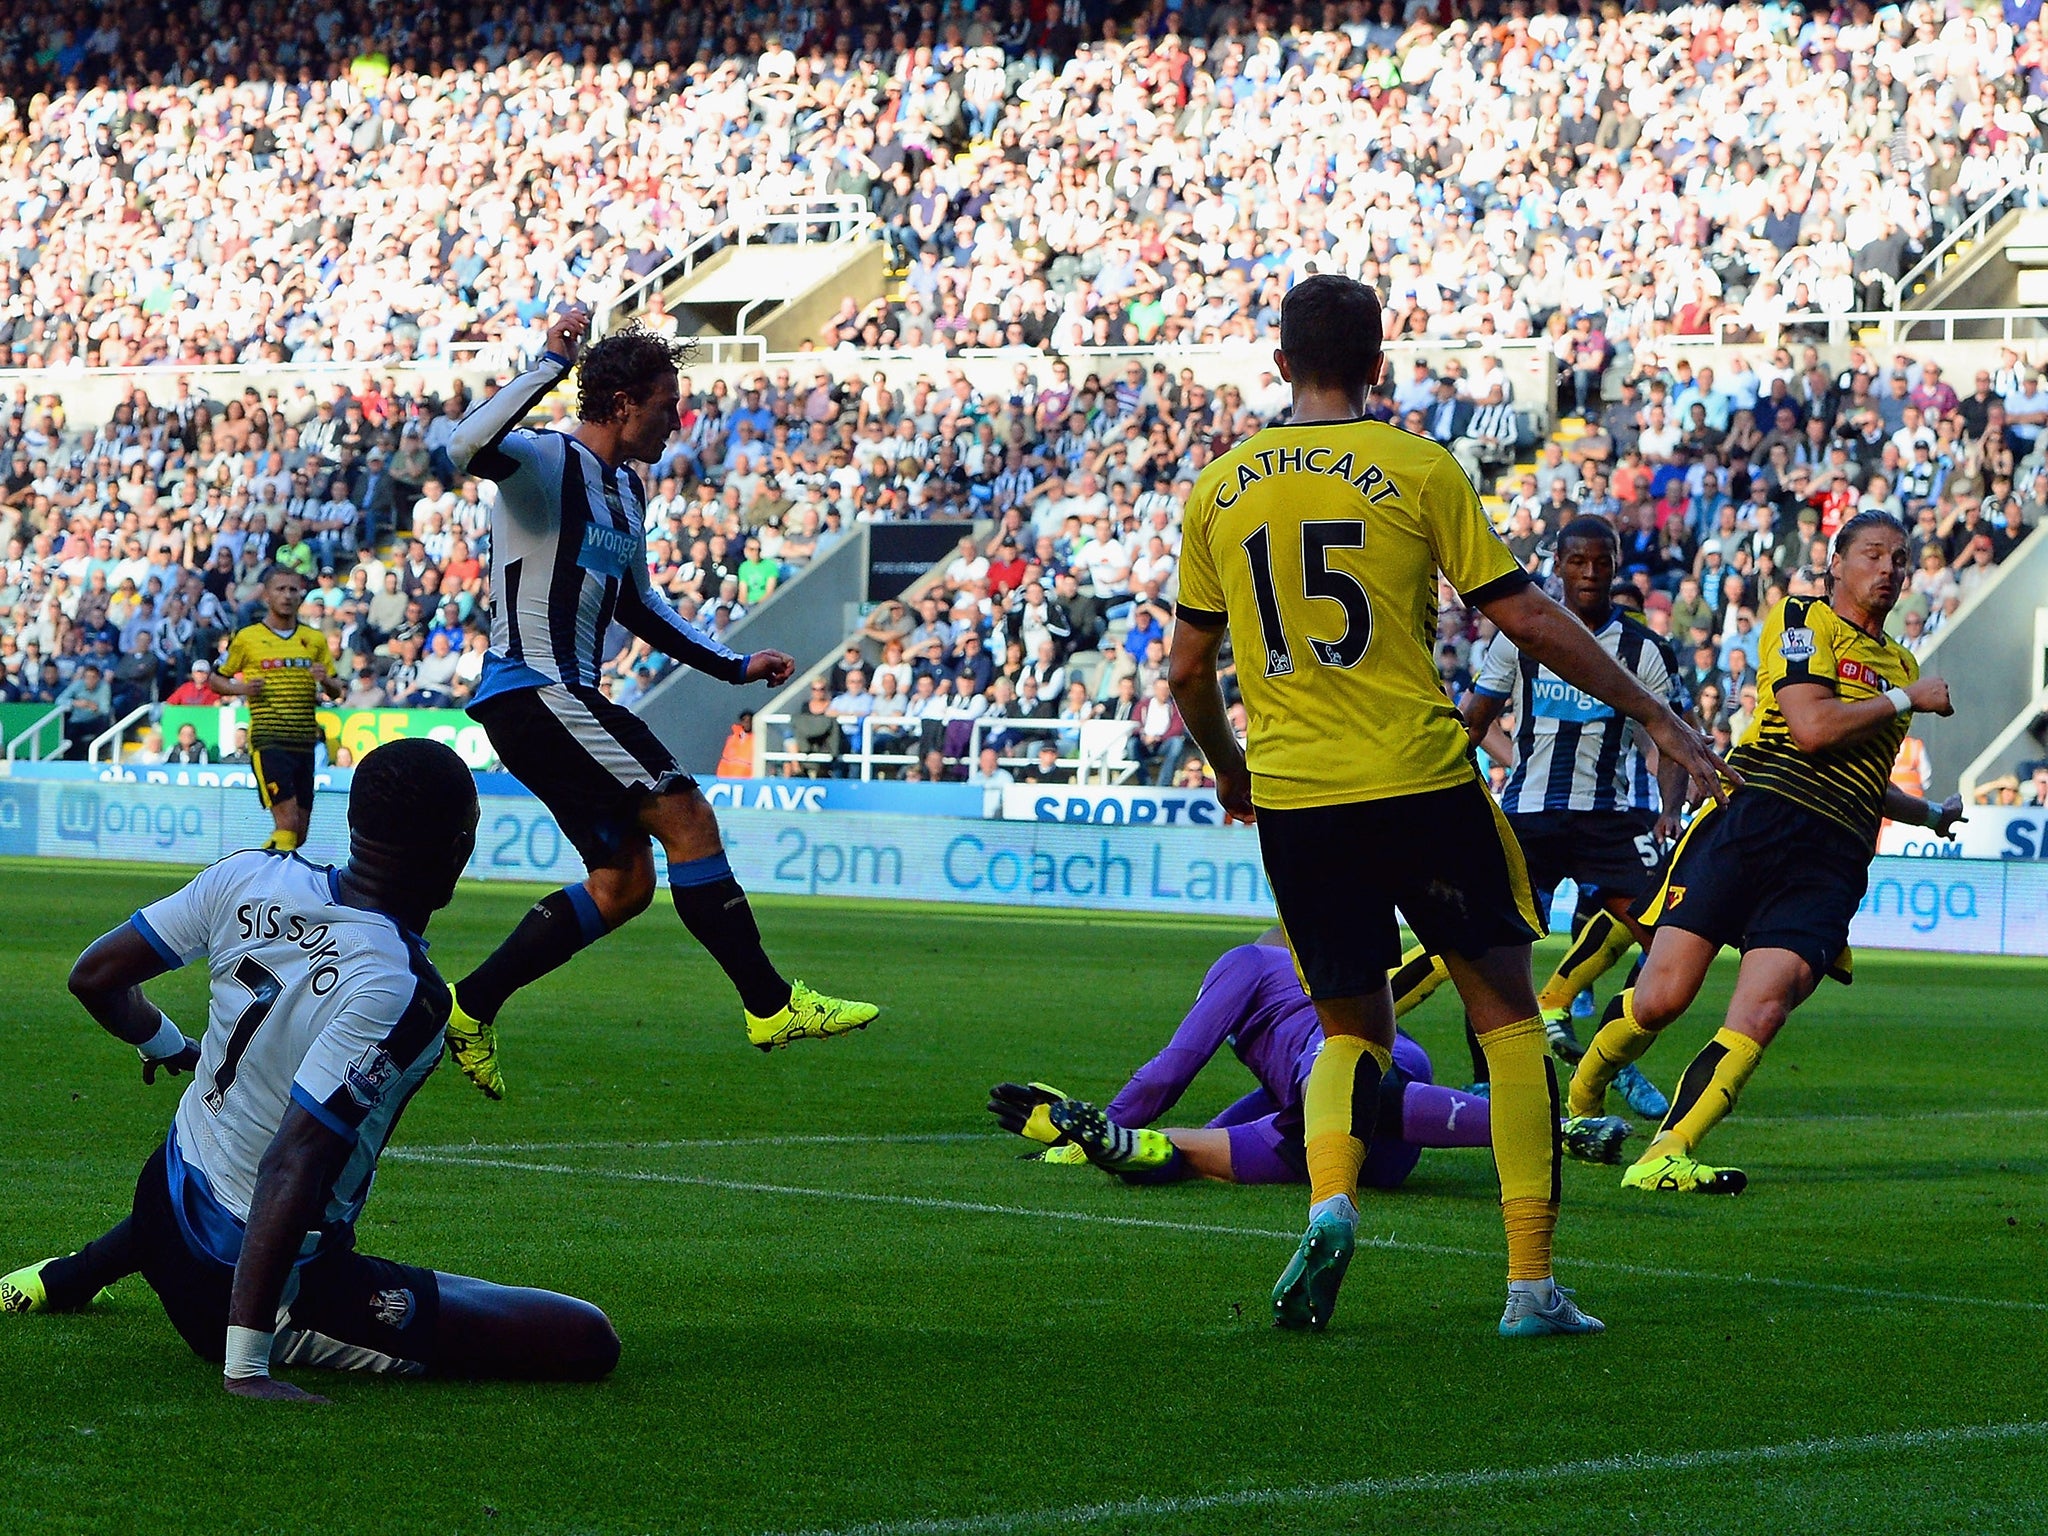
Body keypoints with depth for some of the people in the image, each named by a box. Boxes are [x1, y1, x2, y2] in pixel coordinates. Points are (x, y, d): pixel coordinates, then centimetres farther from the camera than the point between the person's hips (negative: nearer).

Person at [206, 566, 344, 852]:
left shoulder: (315, 640, 13)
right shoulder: (246, 638, 2)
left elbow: (336, 691, 17)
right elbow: (215, 679, 10)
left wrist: (327, 681, -7)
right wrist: (241, 688, -11)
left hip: (304, 742, 5)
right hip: (268, 742, -5)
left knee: (299, 833, 7)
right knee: (287, 823, -18)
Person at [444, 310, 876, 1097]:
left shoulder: (626, 491, 18)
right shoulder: (545, 461, -10)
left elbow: (637, 606, 31)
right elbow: (466, 446, -33)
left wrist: (735, 665, 26)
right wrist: (552, 361, -32)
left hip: (568, 698, 10)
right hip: (532, 691, -10)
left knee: (625, 883, 8)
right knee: (687, 816, -13)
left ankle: (471, 1006, 12)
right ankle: (770, 1004, -10)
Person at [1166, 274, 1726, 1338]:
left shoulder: (1218, 487, 7)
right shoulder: (1417, 469, -2)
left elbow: (1188, 669, 13)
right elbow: (1528, 619, -3)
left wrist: (1227, 767, 31)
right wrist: (1654, 716, 5)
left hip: (1291, 798, 3)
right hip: (1420, 783, -3)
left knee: (1352, 1029, 16)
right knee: (1507, 1013, 9)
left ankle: (1329, 1202, -15)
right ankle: (1531, 1283, 2)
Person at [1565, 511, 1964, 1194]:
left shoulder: (1899, 663, 28)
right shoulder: (1803, 620, 6)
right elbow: (1812, 727, -10)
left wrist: (1932, 814, 54)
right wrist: (1905, 700, 1)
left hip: (1833, 856, 5)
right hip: (1754, 819, -5)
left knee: (1760, 1014, -18)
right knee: (1661, 996, -12)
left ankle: (1665, 1157, -22)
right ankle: (1577, 1103, 15)